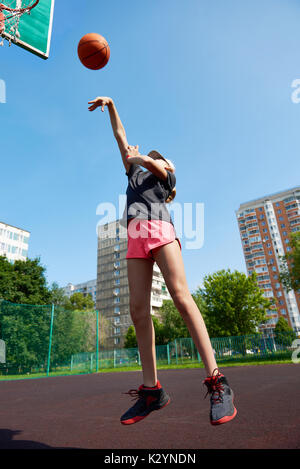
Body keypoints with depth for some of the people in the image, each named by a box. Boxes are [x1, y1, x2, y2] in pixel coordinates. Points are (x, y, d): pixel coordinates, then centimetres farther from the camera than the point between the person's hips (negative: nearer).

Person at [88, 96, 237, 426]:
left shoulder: (166, 174, 26)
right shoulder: (134, 173, 37)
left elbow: (157, 164, 4)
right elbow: (120, 136, 37)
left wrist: (138, 156, 22)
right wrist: (111, 106, 38)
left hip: (159, 230, -4)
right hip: (135, 239, 4)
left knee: (180, 296, -21)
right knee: (138, 311, -9)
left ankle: (216, 381, -19)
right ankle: (151, 389, -5)